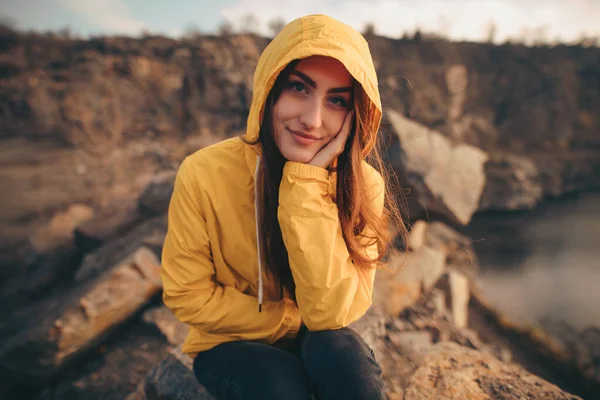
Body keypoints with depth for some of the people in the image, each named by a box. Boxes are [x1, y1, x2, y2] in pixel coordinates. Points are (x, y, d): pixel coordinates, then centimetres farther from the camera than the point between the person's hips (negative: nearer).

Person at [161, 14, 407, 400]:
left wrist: (308, 184, -33)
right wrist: (294, 322, -16)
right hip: (231, 344, 0)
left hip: (317, 343, 1)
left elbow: (330, 313, -26)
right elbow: (187, 294, -12)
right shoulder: (204, 174, -22)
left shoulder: (363, 185, -19)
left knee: (341, 353, -30)